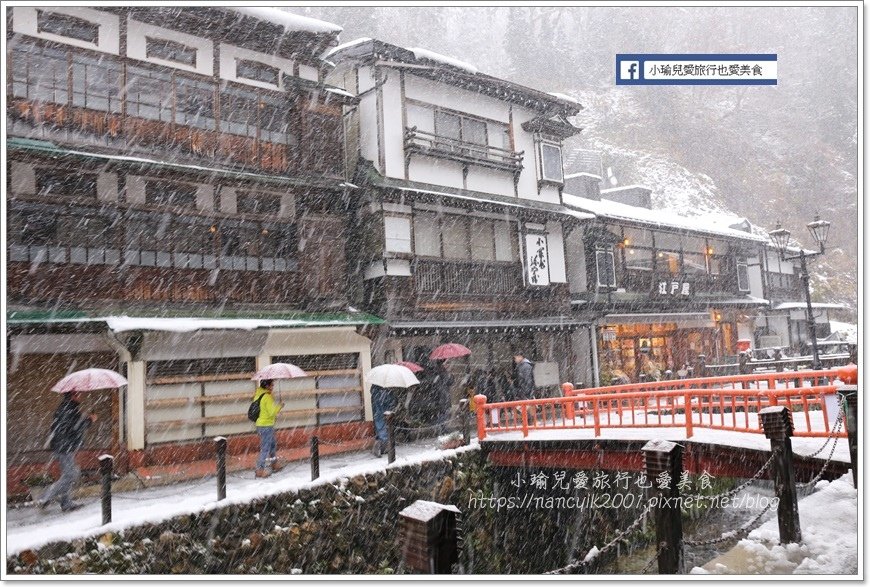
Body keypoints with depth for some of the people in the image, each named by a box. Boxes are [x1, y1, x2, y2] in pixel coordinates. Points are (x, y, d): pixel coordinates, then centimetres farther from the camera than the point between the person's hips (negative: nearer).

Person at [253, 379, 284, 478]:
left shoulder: (258, 393, 5)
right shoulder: (267, 397, -22)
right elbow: (272, 412, -24)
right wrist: (280, 406, -10)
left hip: (259, 424, 10)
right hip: (266, 425, -10)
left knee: (273, 444, 23)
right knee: (265, 448, -1)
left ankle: (275, 465, 36)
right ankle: (260, 471, 4)